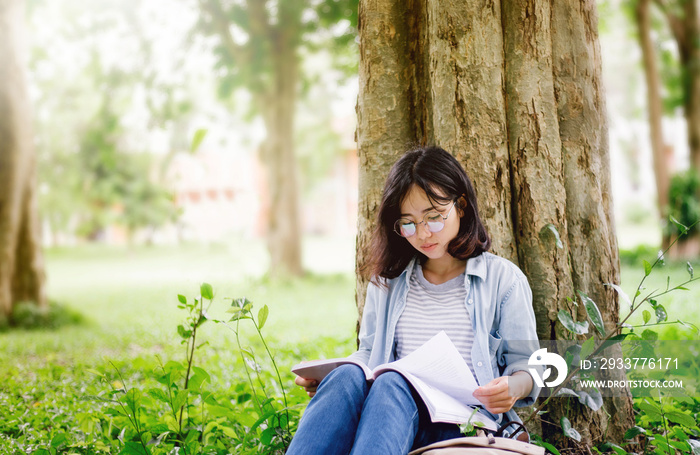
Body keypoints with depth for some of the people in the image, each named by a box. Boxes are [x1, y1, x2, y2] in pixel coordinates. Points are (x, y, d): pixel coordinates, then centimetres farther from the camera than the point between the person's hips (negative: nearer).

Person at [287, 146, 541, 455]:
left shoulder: (503, 278, 12)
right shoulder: (386, 281, 23)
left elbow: (525, 363, 10)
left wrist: (513, 388, -15)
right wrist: (326, 377, 4)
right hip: (387, 407, 3)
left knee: (391, 383, -37)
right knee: (349, 375, -33)